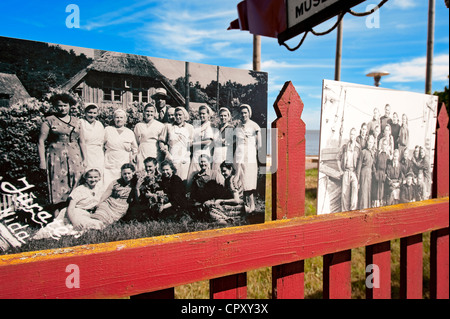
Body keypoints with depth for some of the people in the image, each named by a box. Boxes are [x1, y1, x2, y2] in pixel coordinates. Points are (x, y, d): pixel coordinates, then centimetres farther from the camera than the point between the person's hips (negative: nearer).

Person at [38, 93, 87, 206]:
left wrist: (84, 159, 10)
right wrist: (42, 161, -4)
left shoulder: (76, 121, 14)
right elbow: (41, 141, 3)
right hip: (56, 158, -2)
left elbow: (82, 142, 16)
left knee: (76, 187, -1)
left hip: (75, 159, 2)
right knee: (58, 187, -4)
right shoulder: (49, 121, 6)